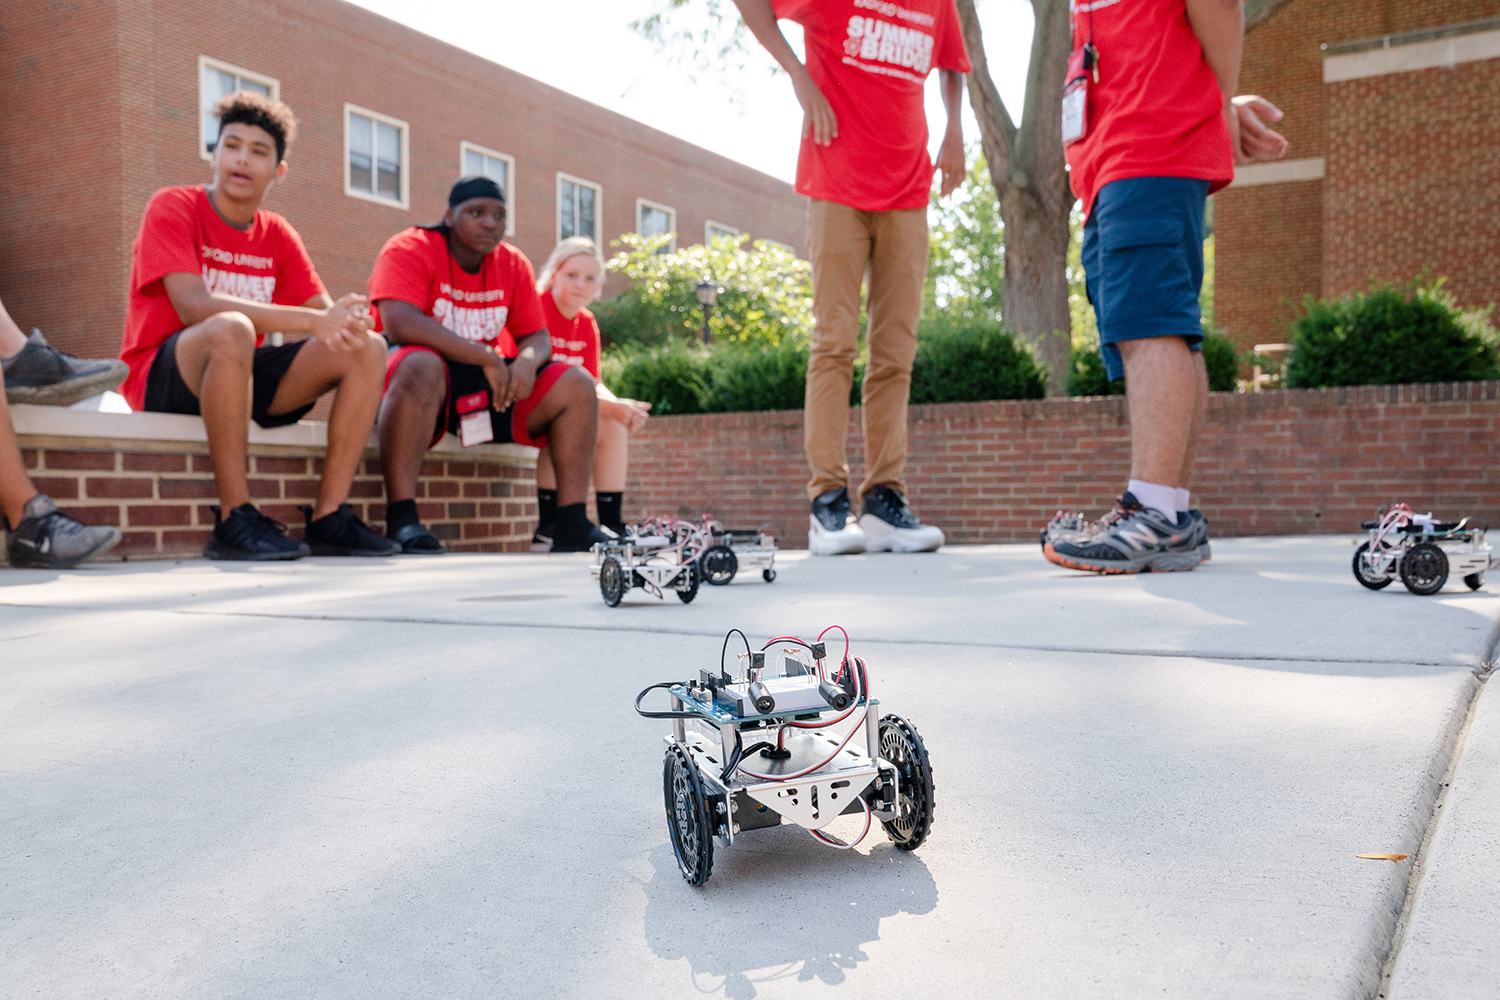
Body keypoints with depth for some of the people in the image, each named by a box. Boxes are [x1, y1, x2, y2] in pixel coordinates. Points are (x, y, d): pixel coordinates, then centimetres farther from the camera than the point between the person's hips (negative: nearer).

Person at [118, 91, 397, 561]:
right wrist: (312, 320, -29)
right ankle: (234, 520, -32)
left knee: (368, 349, -11)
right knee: (231, 328, -38)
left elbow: (324, 311, 3)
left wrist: (346, 320, -24)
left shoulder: (278, 235, 11)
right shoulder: (173, 207, -6)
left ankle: (328, 518, -17)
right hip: (163, 377, -6)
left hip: (243, 373, 6)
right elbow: (193, 306, -22)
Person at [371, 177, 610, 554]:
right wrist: (488, 358, -26)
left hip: (491, 385, 6)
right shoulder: (409, 249, -9)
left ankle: (571, 525, -14)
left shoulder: (513, 264, 10)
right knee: (420, 365, -40)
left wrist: (527, 360, -17)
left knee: (576, 384, -8)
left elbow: (538, 337, 10)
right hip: (429, 380, -6)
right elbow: (400, 323, -25)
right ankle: (400, 519, -42)